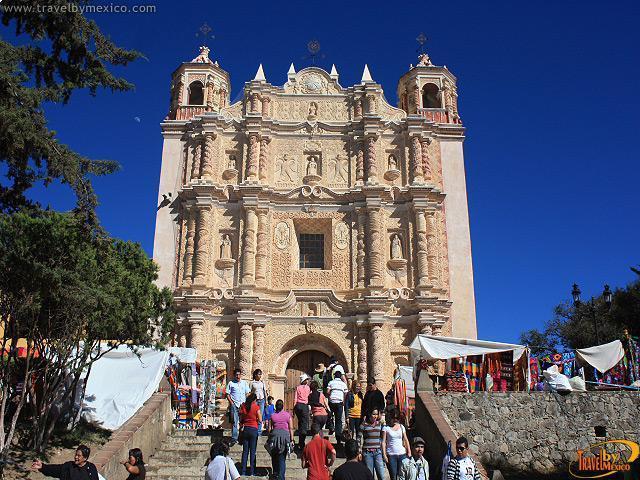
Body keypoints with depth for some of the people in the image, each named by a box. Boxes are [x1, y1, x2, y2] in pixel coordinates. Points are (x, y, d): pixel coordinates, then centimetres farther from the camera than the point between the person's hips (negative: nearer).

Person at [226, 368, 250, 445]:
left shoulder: (244, 383, 12)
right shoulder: (231, 383, 4)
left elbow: (247, 394, 14)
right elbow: (227, 394, 4)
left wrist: (245, 403, 1)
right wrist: (231, 403, -7)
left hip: (243, 404, 2)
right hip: (234, 405, -2)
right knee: (234, 422, -5)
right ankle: (234, 439, -4)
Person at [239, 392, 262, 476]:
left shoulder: (243, 406, 1)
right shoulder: (256, 407, -8)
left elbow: (241, 418, 5)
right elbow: (260, 420, -7)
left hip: (245, 429, 3)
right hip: (253, 429, -3)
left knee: (245, 451, 8)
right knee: (253, 451, 2)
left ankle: (243, 472, 7)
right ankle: (252, 472, 1)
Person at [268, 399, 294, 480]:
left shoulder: (272, 415, 8)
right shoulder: (288, 415, 5)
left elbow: (269, 428, 7)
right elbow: (291, 428, 3)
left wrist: (269, 438, 16)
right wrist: (291, 440, 6)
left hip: (274, 434, 1)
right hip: (285, 435, -1)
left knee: (274, 457, 16)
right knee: (282, 458, 2)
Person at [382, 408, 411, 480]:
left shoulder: (402, 427, 10)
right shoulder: (386, 428, 1)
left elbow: (406, 440, 12)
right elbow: (383, 442, -1)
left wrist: (409, 452, 4)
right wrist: (384, 455, -9)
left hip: (402, 454, 2)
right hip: (391, 455, -2)